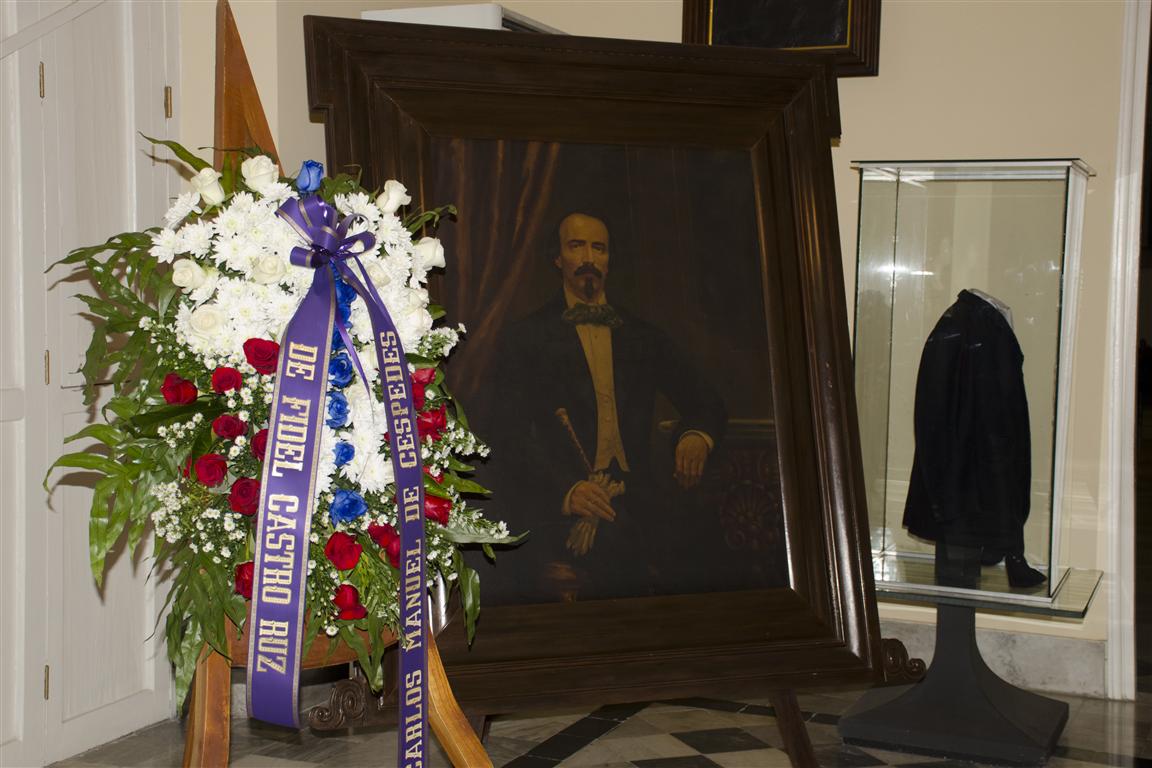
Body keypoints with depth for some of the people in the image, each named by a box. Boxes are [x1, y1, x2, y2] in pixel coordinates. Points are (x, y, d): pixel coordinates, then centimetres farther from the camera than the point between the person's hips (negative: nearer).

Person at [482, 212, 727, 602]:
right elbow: (509, 432, -1)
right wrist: (564, 489, -18)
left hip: (635, 519, 3)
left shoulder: (645, 338, 20)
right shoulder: (527, 336, 9)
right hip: (555, 519, -3)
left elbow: (705, 403, 22)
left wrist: (697, 434, -3)